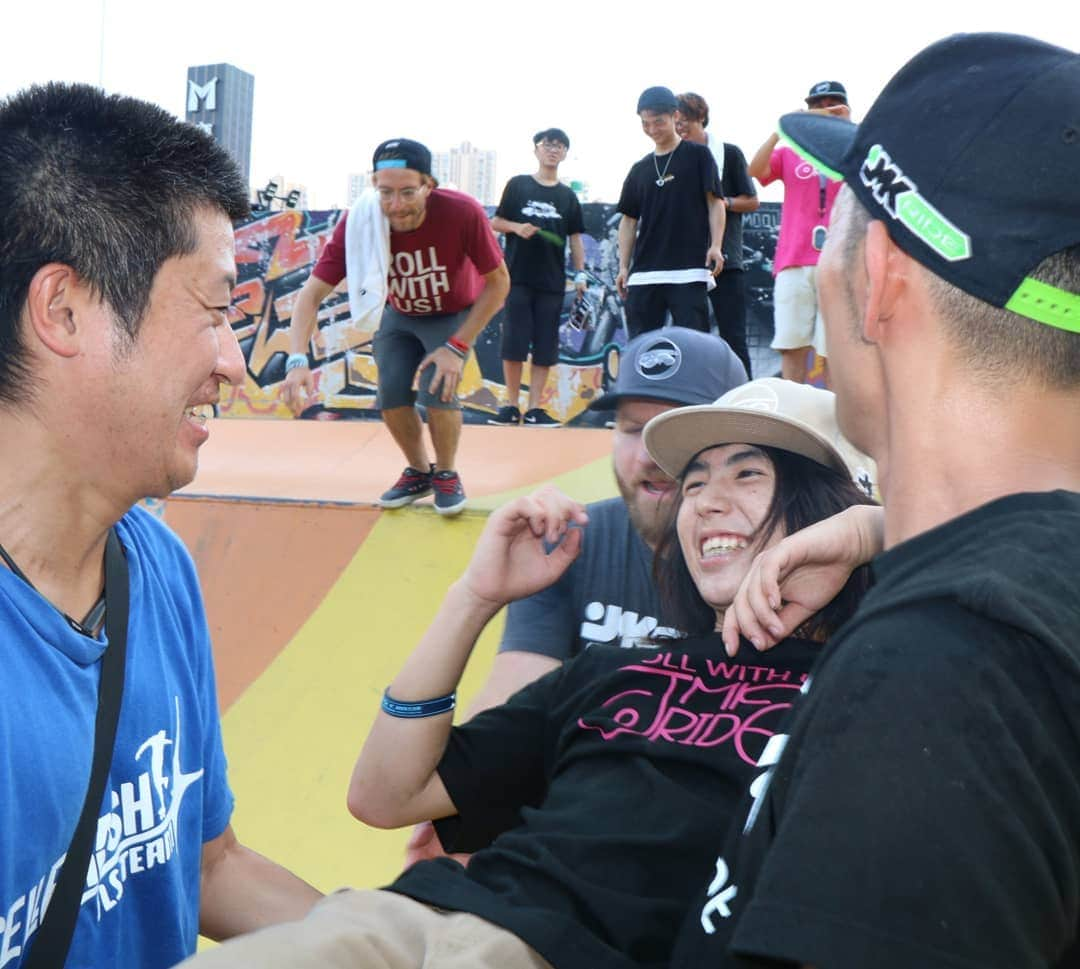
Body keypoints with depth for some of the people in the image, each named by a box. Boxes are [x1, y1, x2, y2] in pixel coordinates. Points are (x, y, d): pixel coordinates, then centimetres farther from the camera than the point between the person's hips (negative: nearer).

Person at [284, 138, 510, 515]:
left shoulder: (462, 213, -36)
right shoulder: (359, 223, -30)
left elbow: (498, 282, -22)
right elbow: (312, 293, -28)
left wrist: (458, 347, -26)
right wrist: (298, 361, -43)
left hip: (455, 315, -3)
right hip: (399, 316, 3)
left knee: (437, 390, -20)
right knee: (391, 393, -8)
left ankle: (447, 474, 8)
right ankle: (419, 472, 21)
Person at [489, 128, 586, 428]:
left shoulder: (567, 196, 10)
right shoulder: (518, 185, 4)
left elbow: (575, 238, 10)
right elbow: (496, 222, 6)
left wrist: (580, 274, 1)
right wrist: (516, 227, -14)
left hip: (552, 281, 2)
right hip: (518, 277, -2)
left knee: (545, 347, 1)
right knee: (513, 343, -2)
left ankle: (535, 408, 5)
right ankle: (511, 406, 6)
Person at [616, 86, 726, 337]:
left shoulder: (697, 155, 6)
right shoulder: (640, 169, 17)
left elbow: (715, 202, 1)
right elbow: (628, 220, 18)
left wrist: (716, 246, -12)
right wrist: (623, 267, 11)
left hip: (688, 270, -4)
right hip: (644, 272, 4)